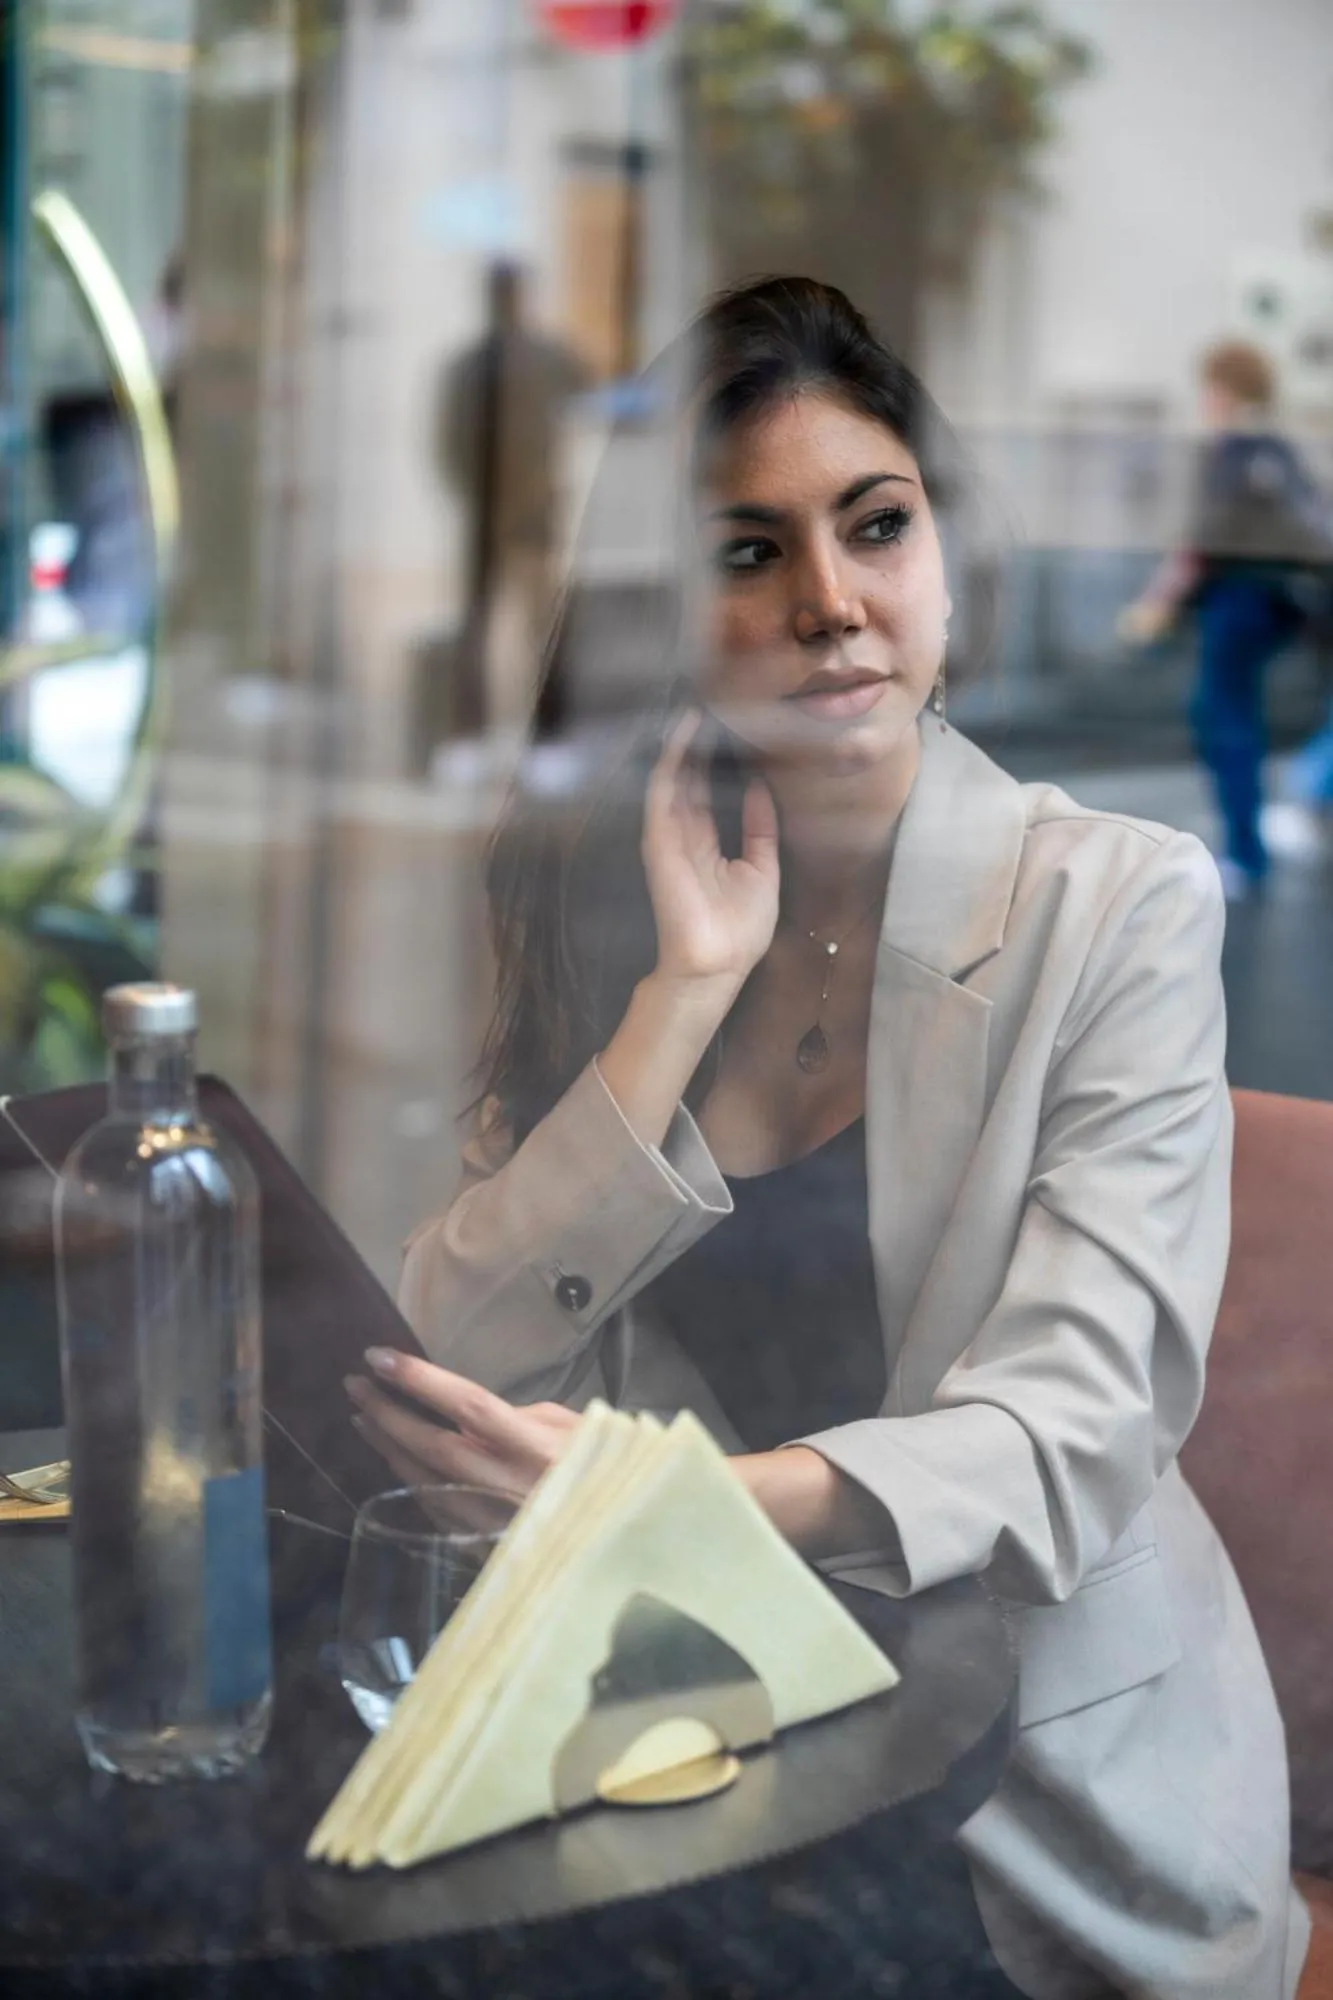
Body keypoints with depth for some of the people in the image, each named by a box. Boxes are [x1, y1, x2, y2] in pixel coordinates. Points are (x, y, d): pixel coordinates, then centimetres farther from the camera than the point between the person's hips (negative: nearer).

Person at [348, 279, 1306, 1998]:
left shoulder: (1119, 905, -7)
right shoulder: (595, 907, 3)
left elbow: (1077, 1421, -17)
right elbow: (464, 1378, -6)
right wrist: (689, 989, -15)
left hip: (1058, 1764, -2)